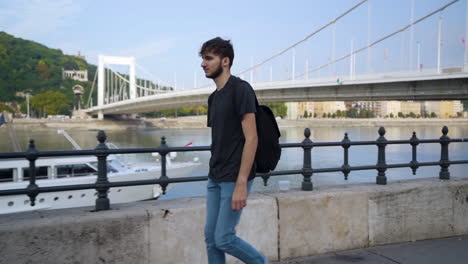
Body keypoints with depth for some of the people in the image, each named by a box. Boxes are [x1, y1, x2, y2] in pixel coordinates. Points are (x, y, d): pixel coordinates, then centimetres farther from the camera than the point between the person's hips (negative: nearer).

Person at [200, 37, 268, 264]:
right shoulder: (214, 97, 14)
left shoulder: (240, 89, -13)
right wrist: (215, 174, 17)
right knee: (210, 236, 10)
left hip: (235, 179, -9)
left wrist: (241, 183, -22)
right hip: (215, 179, 9)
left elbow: (251, 138, -18)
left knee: (224, 239, -4)